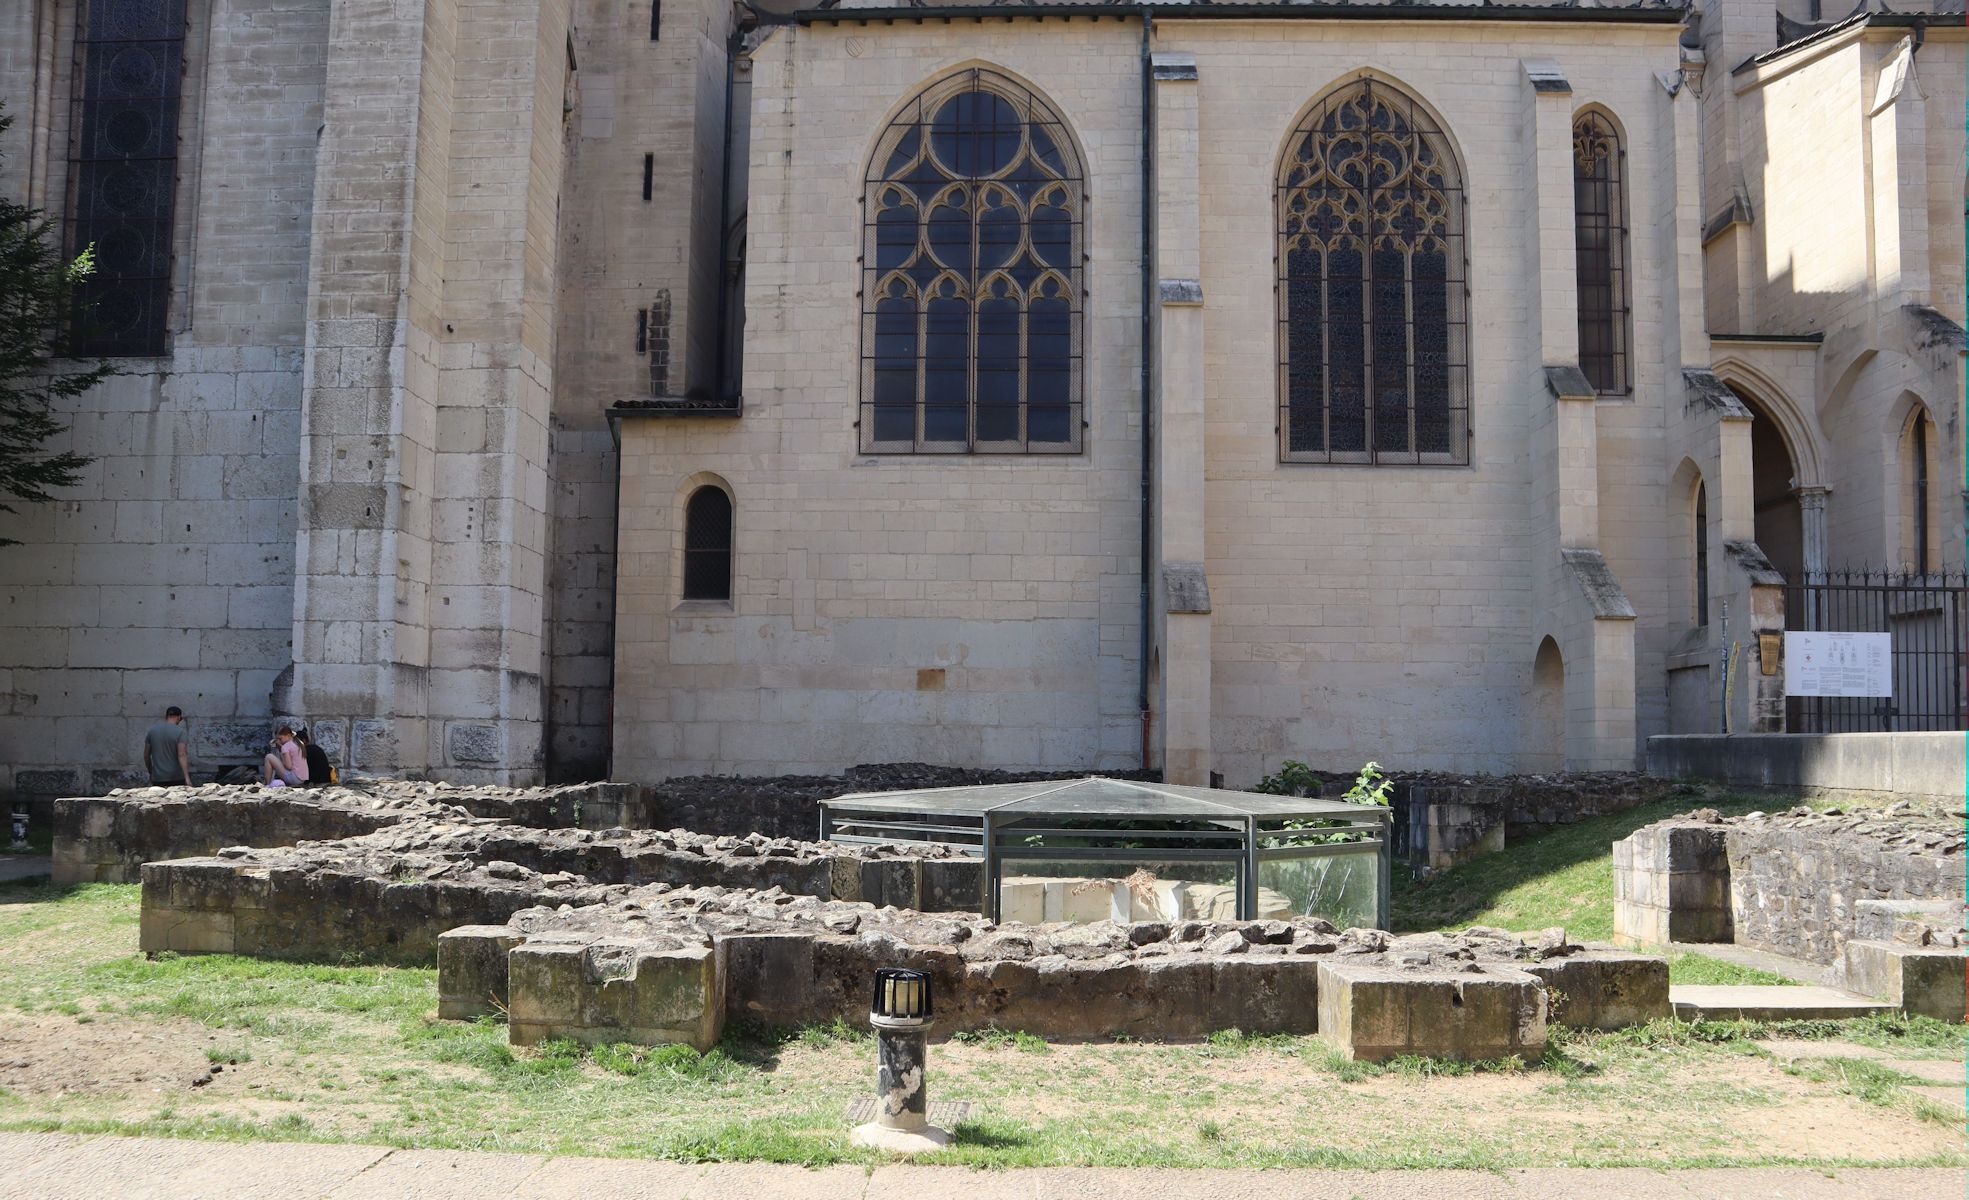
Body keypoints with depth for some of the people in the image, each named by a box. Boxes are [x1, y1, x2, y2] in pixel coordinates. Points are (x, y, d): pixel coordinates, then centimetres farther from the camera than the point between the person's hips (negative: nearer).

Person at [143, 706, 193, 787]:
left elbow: (146, 755, 11)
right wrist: (187, 777, -22)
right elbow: (181, 755, -18)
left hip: (158, 779, 3)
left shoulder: (152, 730, 6)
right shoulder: (180, 732, -8)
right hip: (177, 778, -3)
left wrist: (151, 772, 24)